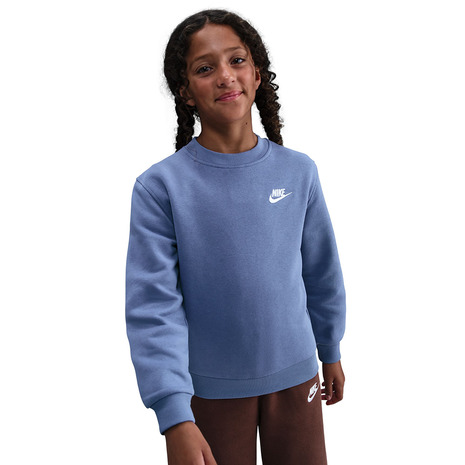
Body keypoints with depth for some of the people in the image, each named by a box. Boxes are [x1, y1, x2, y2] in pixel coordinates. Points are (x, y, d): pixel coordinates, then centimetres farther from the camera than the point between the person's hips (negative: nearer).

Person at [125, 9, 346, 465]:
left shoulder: (298, 171, -2)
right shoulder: (160, 186, -12)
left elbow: (322, 272, 8)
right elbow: (153, 306, -16)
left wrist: (331, 352, 16)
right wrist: (174, 416, -22)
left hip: (295, 375, 3)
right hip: (209, 388, -2)